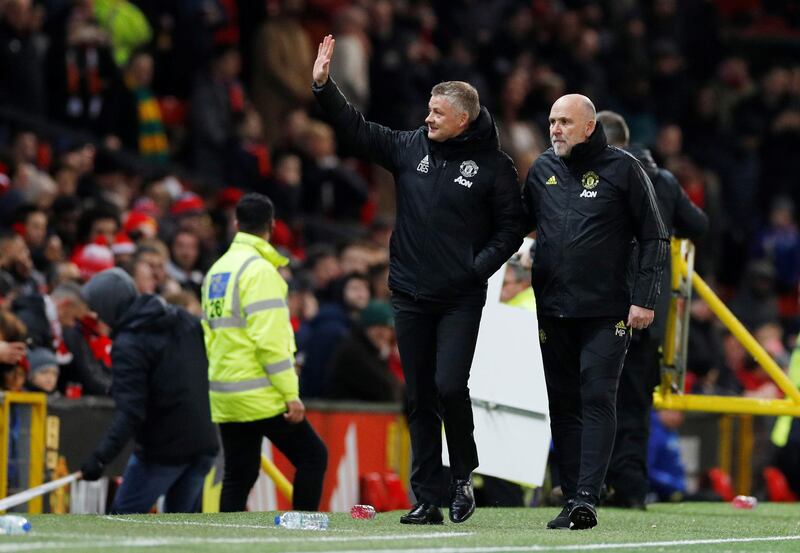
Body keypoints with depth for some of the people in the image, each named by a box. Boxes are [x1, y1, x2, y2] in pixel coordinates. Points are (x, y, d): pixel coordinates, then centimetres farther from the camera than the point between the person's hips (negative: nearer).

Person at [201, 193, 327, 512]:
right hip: (261, 397, -8)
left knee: (237, 476, 9)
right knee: (312, 456, 1)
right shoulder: (259, 269, -11)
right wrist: (291, 394, -16)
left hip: (225, 397, 8)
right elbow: (270, 340, -17)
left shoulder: (217, 270, 14)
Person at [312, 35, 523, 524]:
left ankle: (463, 474, 9)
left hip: (461, 299, -4)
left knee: (449, 385, -16)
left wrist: (480, 266, -13)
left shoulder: (493, 165, -3)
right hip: (410, 295, 4)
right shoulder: (410, 148, 7)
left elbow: (510, 228, -1)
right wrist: (323, 85, -2)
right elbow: (356, 130, 7)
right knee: (419, 398, 5)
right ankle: (428, 498, 10)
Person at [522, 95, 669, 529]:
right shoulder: (543, 169, 9)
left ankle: (587, 497, -17)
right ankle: (570, 497, 9)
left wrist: (644, 299, -7)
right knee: (564, 404, 6)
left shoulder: (621, 168, -2)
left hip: (606, 312, -5)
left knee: (597, 400, -11)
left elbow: (654, 237, 0)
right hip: (552, 310, 5)